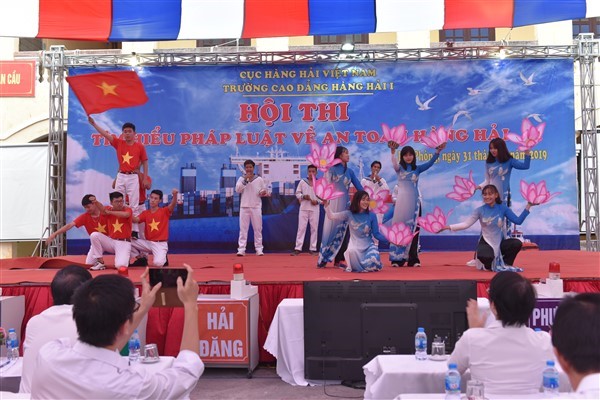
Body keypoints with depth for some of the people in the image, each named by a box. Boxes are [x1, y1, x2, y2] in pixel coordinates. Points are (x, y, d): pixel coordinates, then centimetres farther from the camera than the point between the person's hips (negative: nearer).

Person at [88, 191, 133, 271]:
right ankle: (101, 263, -8)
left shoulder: (127, 210, -6)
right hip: (111, 241, 4)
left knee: (121, 265, -26)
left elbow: (125, 214, -32)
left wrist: (110, 212, -22)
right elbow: (102, 208, -23)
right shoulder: (109, 209, 1)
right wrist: (95, 202, -46)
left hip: (124, 243, -4)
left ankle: (124, 257, 15)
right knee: (94, 235, -20)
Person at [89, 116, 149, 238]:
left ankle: (134, 231, 0)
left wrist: (145, 179, 2)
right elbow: (105, 134, 1)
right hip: (121, 176, 3)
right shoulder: (118, 143, 6)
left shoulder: (140, 146, 1)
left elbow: (145, 162, 6)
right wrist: (93, 123, -8)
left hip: (133, 177, -3)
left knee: (134, 205, -2)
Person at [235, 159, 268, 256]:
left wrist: (263, 193, -12)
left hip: (256, 207, 0)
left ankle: (259, 249, 6)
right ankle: (241, 249, -2)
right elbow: (238, 190, -8)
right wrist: (245, 180, -16)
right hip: (244, 207, 0)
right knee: (243, 228, -2)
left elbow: (264, 191, 11)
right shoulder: (241, 179, 6)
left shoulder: (259, 179, 6)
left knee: (258, 228, 2)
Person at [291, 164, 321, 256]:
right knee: (301, 228, -1)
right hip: (304, 208, 0)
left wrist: (318, 201, -13)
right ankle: (298, 248, 1)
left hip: (315, 209, 0)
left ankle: (313, 249, 13)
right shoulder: (302, 182, 1)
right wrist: (303, 196, -13)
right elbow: (297, 193, 6)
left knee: (314, 228, 5)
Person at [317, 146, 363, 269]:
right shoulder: (331, 169, -1)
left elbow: (359, 187, 10)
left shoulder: (350, 171, 12)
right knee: (331, 229, -3)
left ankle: (338, 260, 10)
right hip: (333, 203, -4)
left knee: (343, 231, 4)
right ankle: (323, 259, 5)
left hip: (345, 204, 4)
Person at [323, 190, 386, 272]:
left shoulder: (372, 215, -5)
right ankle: (356, 267, 0)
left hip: (369, 245, 1)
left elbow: (376, 234, -3)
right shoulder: (349, 214, -5)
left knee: (372, 263, -28)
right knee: (352, 251, -36)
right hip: (355, 245, -1)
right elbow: (331, 216, -7)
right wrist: (326, 203, -21)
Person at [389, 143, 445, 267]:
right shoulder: (399, 168, 2)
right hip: (402, 202, -2)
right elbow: (394, 163, -20)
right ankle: (397, 259, 4)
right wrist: (393, 151, -40)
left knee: (414, 230, 3)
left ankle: (413, 259, 7)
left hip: (414, 202, 2)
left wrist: (438, 151, -22)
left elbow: (430, 163, -5)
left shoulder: (417, 169, 8)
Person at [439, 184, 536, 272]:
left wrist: (528, 206, -13)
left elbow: (518, 221, -6)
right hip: (486, 242, -3)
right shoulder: (480, 210, -7)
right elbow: (466, 224, -7)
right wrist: (448, 227, -16)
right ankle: (490, 265, 1)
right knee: (484, 257, -38)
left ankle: (505, 264, -1)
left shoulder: (502, 208, -3)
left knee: (517, 243, -27)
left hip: (500, 242, 3)